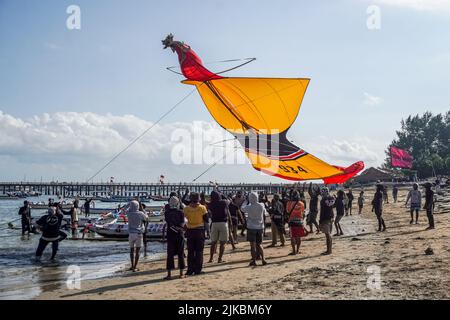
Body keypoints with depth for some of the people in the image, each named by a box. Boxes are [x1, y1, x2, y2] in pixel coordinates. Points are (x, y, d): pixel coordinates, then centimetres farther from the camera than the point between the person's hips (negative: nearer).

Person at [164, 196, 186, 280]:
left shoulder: (166, 212, -3)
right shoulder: (180, 212, -2)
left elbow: (168, 223, -7)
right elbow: (182, 223, -9)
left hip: (170, 234, 0)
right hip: (179, 235, 0)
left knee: (170, 254, 1)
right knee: (180, 254, 8)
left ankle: (169, 274, -3)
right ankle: (181, 273, 11)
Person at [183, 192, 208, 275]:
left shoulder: (186, 209, -6)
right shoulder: (202, 208, -9)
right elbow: (205, 219, -3)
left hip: (190, 231, 1)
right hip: (200, 230, -1)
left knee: (190, 251, 9)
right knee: (199, 251, 6)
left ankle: (190, 269, 9)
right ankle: (198, 269, 6)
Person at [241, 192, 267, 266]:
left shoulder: (249, 207, -15)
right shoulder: (261, 206, -4)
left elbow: (242, 208, 4)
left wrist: (246, 202, 15)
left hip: (251, 227, -4)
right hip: (260, 227, 4)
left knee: (253, 245, 1)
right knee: (258, 245, 14)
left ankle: (254, 261, 2)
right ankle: (263, 259, 7)